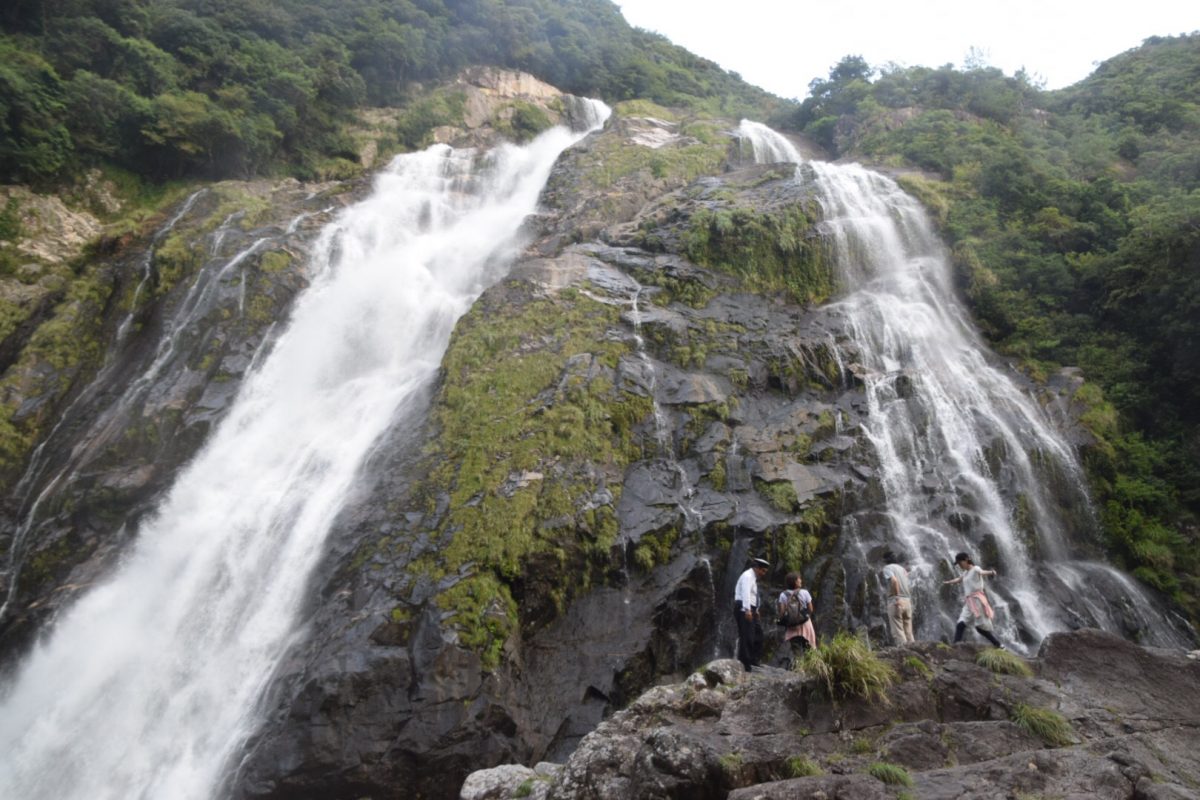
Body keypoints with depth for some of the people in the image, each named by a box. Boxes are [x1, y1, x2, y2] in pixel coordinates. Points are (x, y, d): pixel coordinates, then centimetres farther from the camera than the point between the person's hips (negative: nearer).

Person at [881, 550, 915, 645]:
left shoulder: (887, 568, -1)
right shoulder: (902, 568, 21)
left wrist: (896, 598, -17)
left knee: (898, 631, -7)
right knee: (908, 632, 10)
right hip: (907, 601, 7)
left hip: (895, 601, -7)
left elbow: (894, 581, -19)